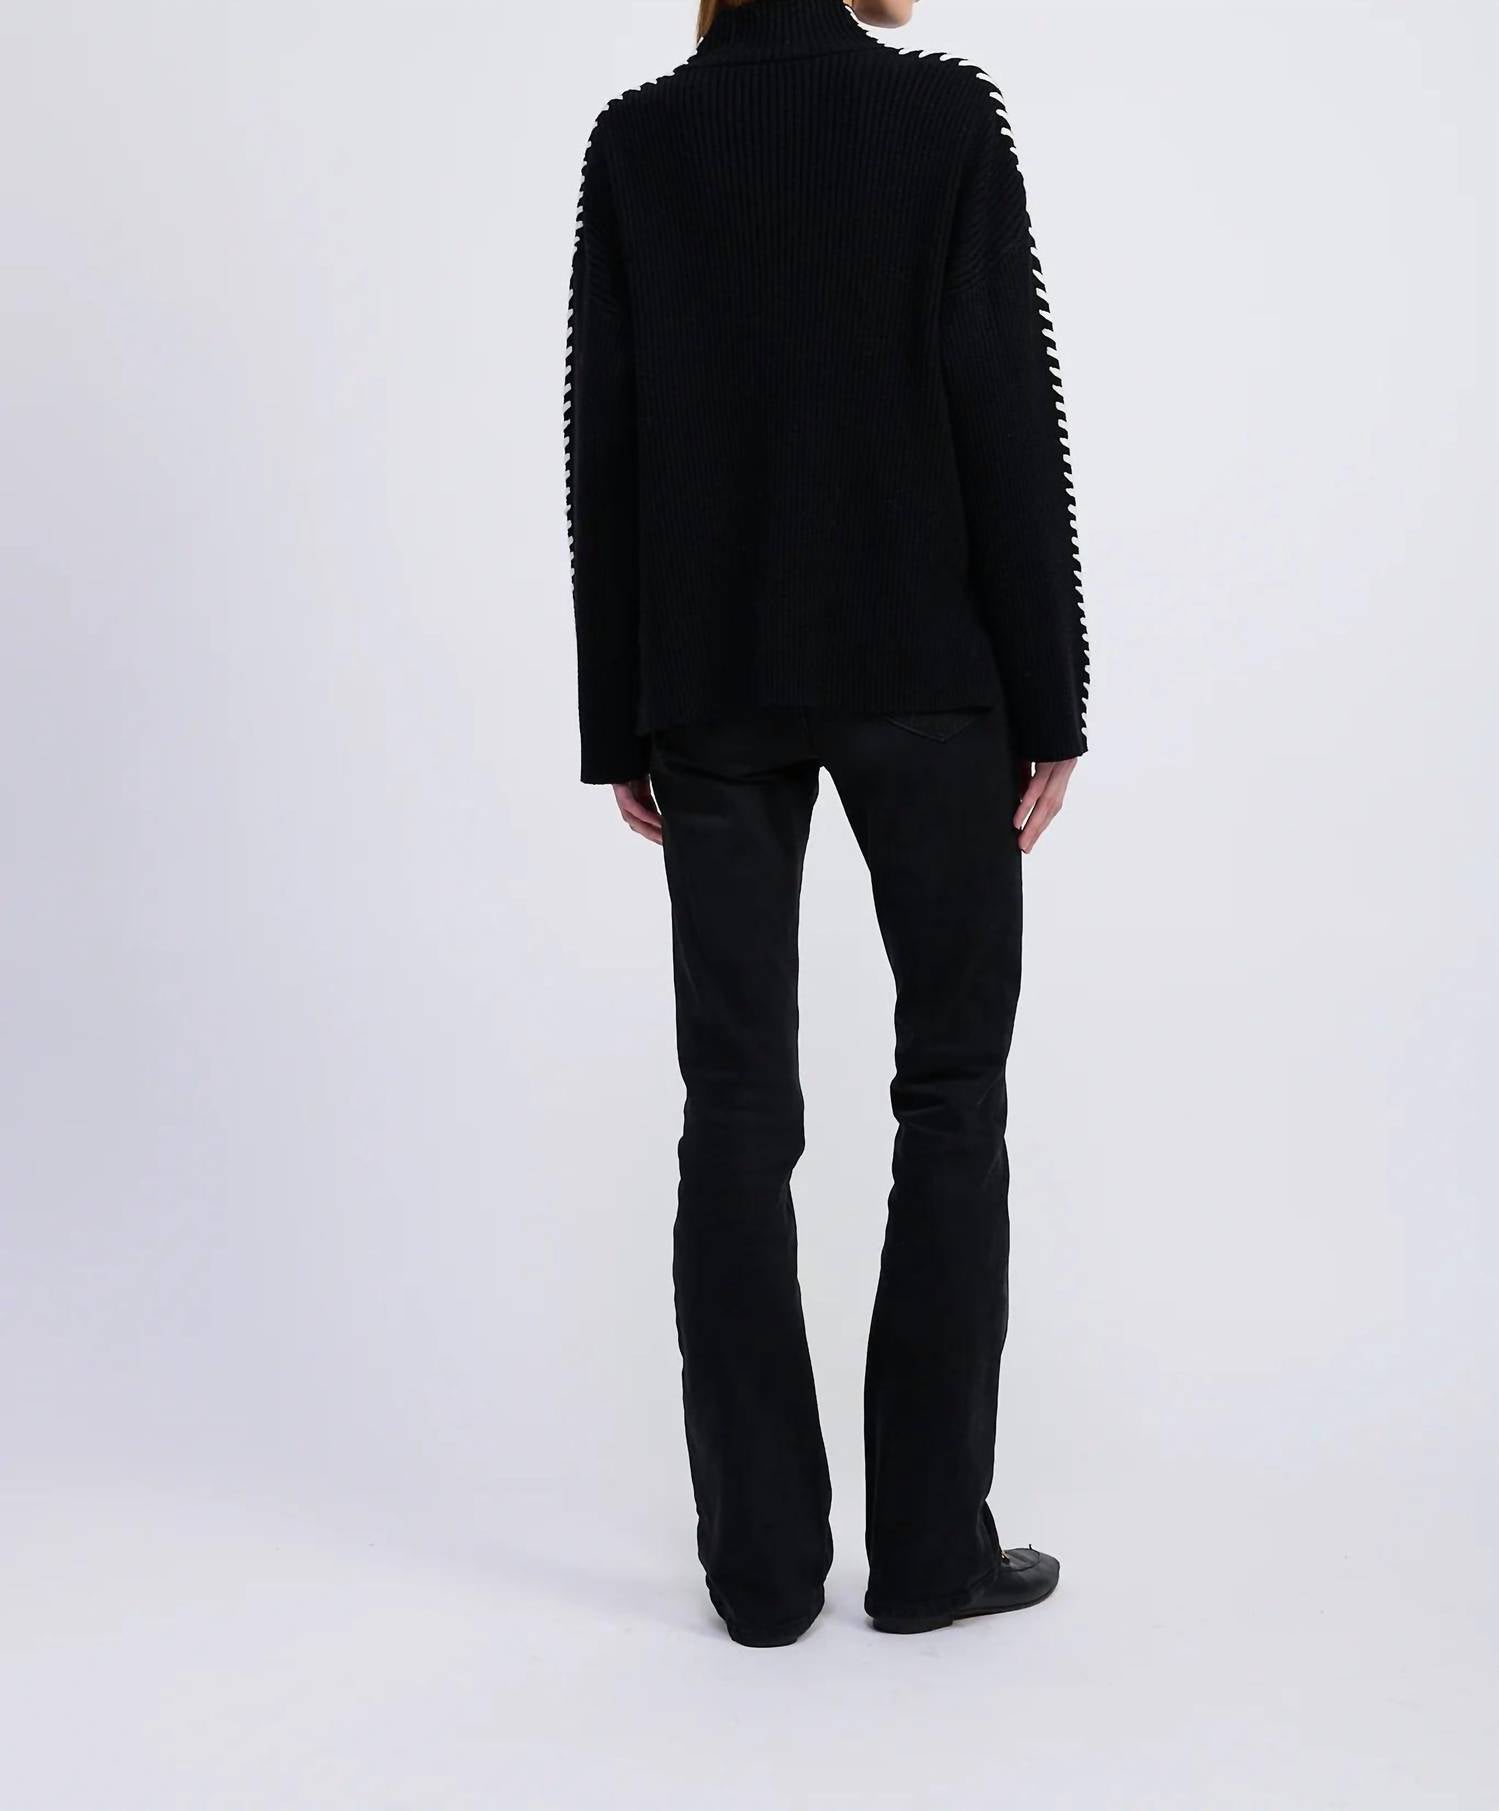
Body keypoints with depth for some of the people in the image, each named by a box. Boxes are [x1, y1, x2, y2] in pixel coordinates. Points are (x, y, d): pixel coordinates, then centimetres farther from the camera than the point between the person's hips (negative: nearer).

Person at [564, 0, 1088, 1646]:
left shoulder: (636, 137, 5)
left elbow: (603, 446, 2)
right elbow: (1009, 419, -8)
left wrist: (620, 722, 7)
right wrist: (1048, 703, -3)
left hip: (713, 685, 3)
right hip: (923, 669, -2)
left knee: (738, 1106, 5)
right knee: (950, 1092, 7)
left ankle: (763, 1560, 10)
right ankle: (929, 1545, 12)